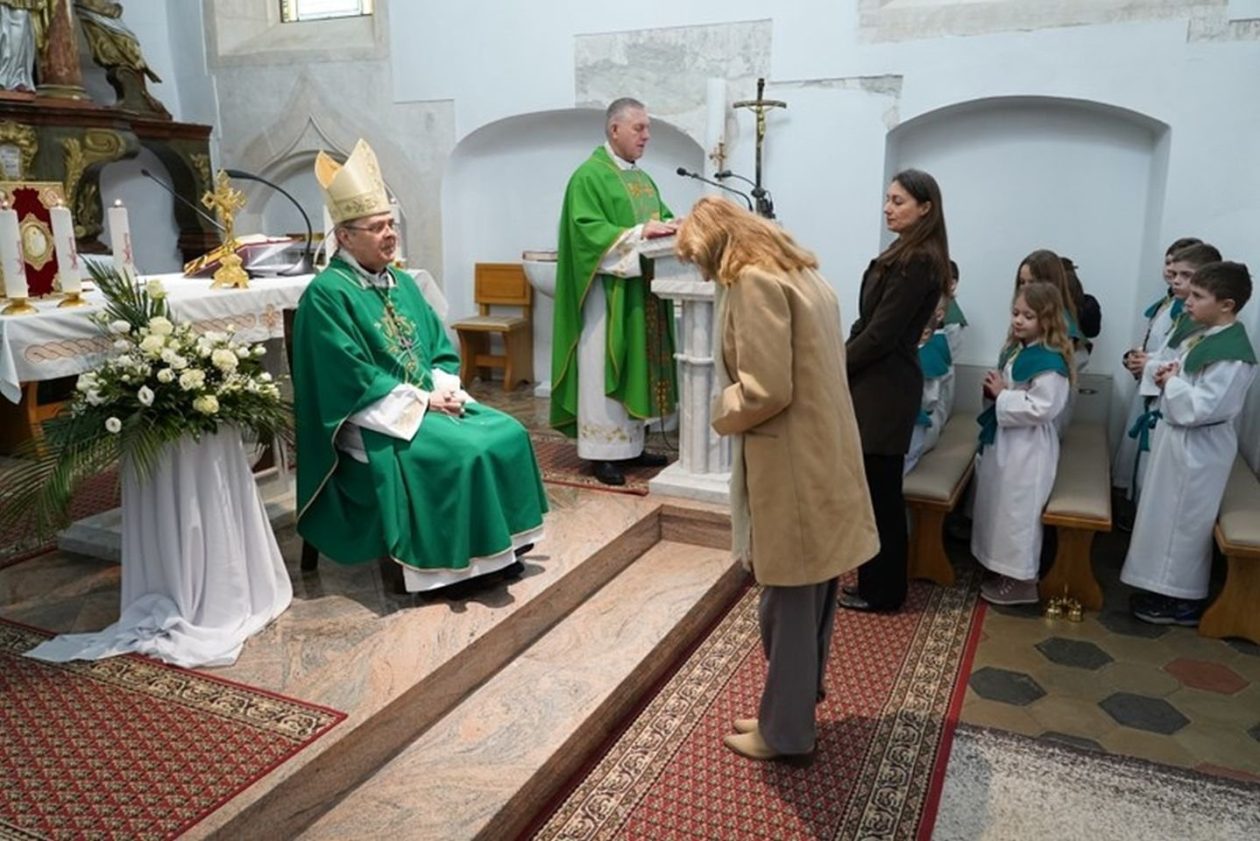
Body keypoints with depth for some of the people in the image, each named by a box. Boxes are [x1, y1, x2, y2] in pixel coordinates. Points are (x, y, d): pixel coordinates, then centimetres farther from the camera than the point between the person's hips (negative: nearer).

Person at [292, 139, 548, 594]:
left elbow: (441, 346, 13)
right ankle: (461, 562, -11)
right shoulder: (327, 294, -12)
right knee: (465, 453, -26)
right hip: (378, 417, -8)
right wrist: (421, 400, -17)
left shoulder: (402, 283, 14)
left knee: (507, 434, -7)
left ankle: (499, 546, 3)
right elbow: (354, 379, -18)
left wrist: (445, 388, -7)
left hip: (433, 401, 8)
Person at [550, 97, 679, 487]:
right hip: (608, 291, -9)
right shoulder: (589, 176, -9)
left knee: (637, 364, 11)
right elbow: (587, 229, -19)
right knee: (604, 368, -5)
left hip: (642, 289, 9)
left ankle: (631, 444, 19)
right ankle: (602, 451, 1)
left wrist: (670, 227, -4)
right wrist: (638, 233, -26)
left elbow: (660, 216, 20)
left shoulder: (643, 179, 19)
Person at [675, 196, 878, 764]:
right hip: (821, 459, 10)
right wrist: (737, 406, 12)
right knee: (810, 602, 19)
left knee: (787, 606, 5)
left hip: (792, 470, -10)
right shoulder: (799, 272, 14)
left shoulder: (753, 281, -16)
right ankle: (794, 711, 35)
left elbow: (764, 391, -22)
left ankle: (784, 732, 21)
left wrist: (723, 412, -3)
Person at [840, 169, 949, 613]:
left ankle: (882, 590, 14)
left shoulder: (917, 262, -17)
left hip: (884, 387, -10)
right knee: (877, 489, 16)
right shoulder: (909, 255, 14)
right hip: (877, 382, 10)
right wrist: (843, 358, 3)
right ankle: (880, 582, 28)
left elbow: (882, 331, -20)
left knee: (878, 491, 1)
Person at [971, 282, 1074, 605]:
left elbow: (1041, 408, -27)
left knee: (1018, 512, 0)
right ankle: (1006, 571, 32)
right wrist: (993, 391, -1)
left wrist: (1002, 395, -20)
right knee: (997, 507, 17)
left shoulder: (1050, 362, -20)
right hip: (1003, 439, 10)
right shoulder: (1014, 349, 9)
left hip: (1029, 447, -10)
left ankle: (1022, 580, 14)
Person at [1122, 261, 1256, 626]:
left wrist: (1171, 382, -15)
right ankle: (1164, 587, 32)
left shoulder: (1232, 356, -23)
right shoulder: (1203, 338, 6)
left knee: (1184, 522, 2)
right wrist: (1168, 374, -2)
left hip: (1198, 448, -10)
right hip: (1178, 438, 10)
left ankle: (1184, 600, 16)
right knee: (1166, 516, 18)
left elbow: (1200, 408, -29)